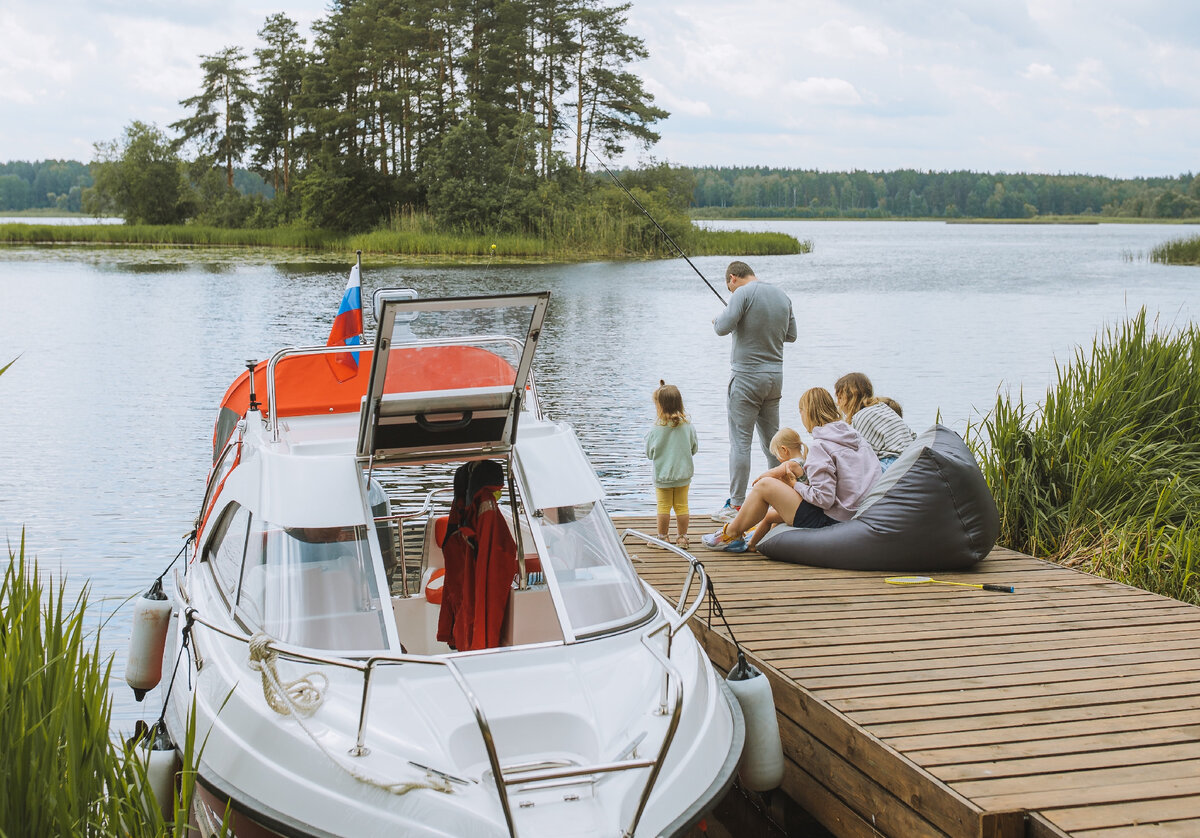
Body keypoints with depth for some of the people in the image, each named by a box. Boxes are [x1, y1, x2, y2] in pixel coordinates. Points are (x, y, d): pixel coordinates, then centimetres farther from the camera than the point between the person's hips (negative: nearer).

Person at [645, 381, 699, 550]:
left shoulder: (655, 429, -16)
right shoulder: (688, 427, -8)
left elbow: (649, 453, -6)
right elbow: (694, 448, 3)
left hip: (662, 475, -2)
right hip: (683, 473, 2)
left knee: (664, 507, 7)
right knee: (682, 506, 11)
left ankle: (662, 537, 15)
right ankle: (683, 538, 17)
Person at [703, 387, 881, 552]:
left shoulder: (820, 445, -16)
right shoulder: (857, 438, 9)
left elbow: (824, 498, -23)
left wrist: (795, 485, -3)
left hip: (828, 523, -9)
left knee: (764, 486, 2)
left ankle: (731, 534, 17)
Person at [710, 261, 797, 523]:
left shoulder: (743, 293, -12)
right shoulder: (783, 297, 10)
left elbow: (723, 327, -19)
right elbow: (791, 335, 17)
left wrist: (717, 319, 3)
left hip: (746, 377, -7)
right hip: (775, 376, 7)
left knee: (740, 441, -4)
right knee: (772, 440, 14)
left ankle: (736, 504, -3)